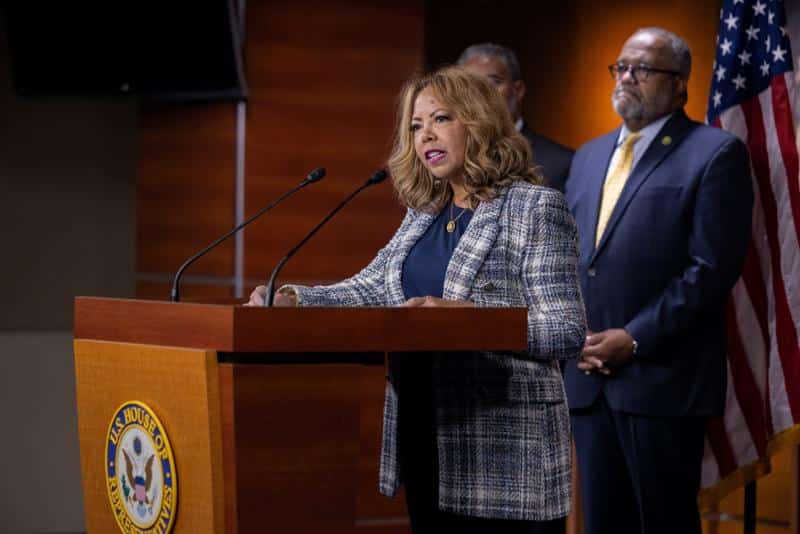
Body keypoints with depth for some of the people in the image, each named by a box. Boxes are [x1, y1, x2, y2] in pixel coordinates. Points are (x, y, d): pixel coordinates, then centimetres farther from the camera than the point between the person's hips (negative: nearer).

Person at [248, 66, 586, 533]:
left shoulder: (536, 209, -8)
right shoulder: (425, 215, 15)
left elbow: (568, 333, -14)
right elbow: (370, 290, 10)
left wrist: (464, 315, -25)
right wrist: (292, 301, -7)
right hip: (427, 449, 7)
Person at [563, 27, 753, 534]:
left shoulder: (715, 152, -4)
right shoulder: (589, 156, 19)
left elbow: (714, 266, -12)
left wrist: (635, 338, -14)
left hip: (662, 377, -6)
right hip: (588, 376, 6)